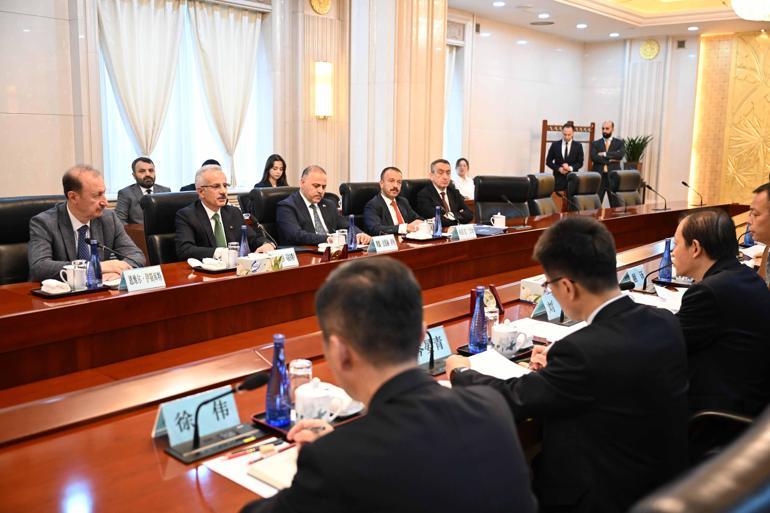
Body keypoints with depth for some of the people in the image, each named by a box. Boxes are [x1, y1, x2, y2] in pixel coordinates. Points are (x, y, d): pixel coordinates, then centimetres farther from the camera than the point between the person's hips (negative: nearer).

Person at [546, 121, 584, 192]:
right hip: (558, 177, 0)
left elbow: (580, 163, 5)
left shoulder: (578, 146, 4)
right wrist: (559, 169, -9)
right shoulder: (555, 145, 4)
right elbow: (548, 161, 6)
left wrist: (570, 168, -14)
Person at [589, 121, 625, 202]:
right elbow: (594, 157, -7)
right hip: (599, 176, 0)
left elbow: (621, 154, -10)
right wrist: (610, 160, -10)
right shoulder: (595, 143, 10)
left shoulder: (619, 143, 10)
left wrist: (604, 154, -9)